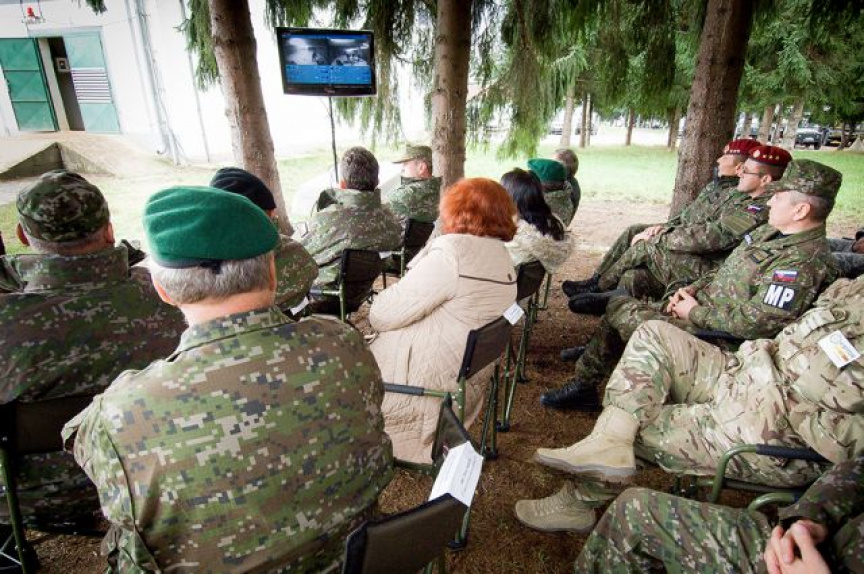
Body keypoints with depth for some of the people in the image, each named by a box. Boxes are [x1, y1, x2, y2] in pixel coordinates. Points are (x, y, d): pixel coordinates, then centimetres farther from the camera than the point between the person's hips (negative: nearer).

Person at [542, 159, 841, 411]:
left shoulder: (804, 262, -23)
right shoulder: (771, 232, 8)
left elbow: (753, 323, -28)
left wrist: (695, 313, -17)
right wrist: (692, 289, 2)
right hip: (701, 305, 10)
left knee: (624, 318, -18)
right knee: (619, 305, 7)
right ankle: (583, 385, 13)